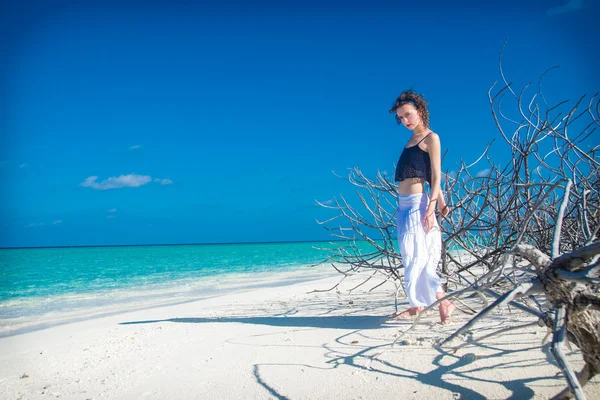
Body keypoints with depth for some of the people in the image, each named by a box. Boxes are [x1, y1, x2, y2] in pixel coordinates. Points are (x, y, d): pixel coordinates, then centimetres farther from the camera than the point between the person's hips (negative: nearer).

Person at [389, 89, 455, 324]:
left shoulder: (431, 138, -5)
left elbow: (435, 175, -9)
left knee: (418, 257, -7)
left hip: (418, 203, -8)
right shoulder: (412, 139, 17)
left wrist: (431, 208, -17)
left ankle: (443, 302, 3)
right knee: (411, 258, 11)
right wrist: (440, 201, 12)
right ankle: (417, 304, 19)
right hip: (404, 205, 8)